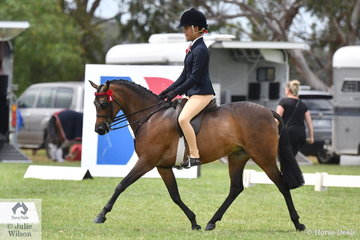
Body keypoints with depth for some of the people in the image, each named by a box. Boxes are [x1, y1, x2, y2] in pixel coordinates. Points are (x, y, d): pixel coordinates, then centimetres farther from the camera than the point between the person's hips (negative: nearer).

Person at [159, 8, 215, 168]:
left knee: (183, 119, -29)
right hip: (193, 93, 11)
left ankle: (194, 156, -26)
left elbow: (195, 77, -19)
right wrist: (167, 91, 13)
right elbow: (184, 76, 18)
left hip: (202, 93, -11)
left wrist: (176, 92, -18)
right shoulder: (193, 48, 15)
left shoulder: (200, 50, -15)